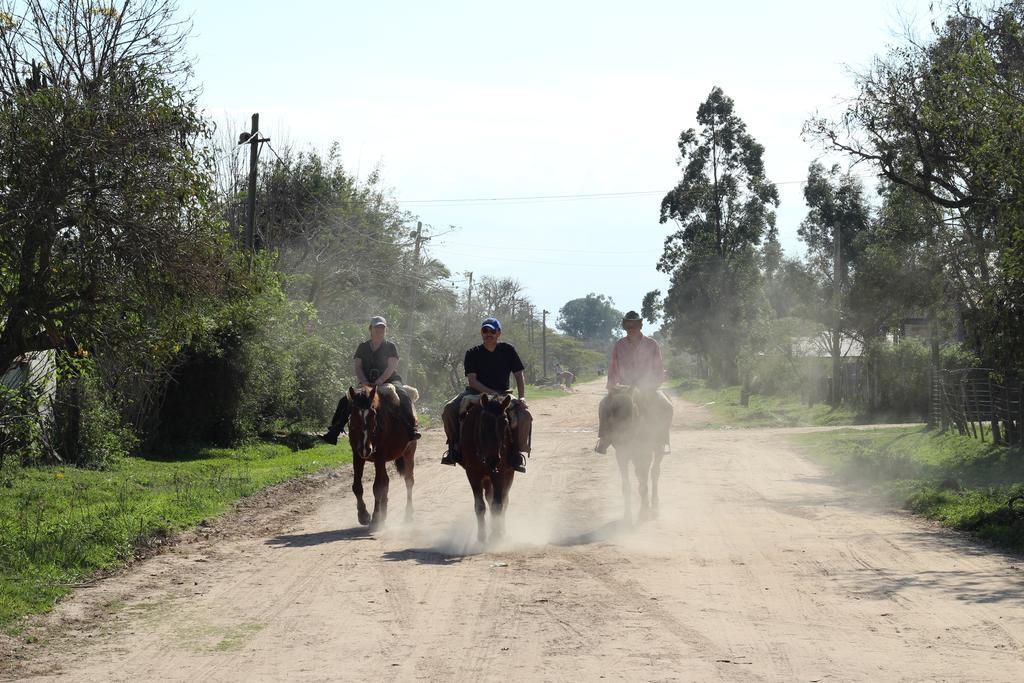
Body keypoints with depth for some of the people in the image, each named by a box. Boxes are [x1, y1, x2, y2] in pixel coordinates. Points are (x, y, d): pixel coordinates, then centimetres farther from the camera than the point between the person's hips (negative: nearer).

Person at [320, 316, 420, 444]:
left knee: (403, 396, -34)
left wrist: (380, 381, -24)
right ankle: (333, 432, -13)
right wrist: (365, 382, -14)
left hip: (389, 380, -3)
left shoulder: (390, 347, 4)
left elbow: (392, 366, -8)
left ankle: (411, 429, -42)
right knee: (345, 400, -14)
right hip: (367, 383, 3)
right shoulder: (362, 347, 12)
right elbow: (357, 366, 4)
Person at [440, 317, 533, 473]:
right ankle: (454, 446, -8)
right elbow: (471, 380, -11)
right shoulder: (473, 353, -2)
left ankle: (518, 453, -9)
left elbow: (519, 376, 2)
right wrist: (492, 393, -25)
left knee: (525, 416, -26)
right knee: (449, 409, -26)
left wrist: (522, 397, -14)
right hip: (476, 392, 0)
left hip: (502, 394, 0)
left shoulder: (508, 350, 2)